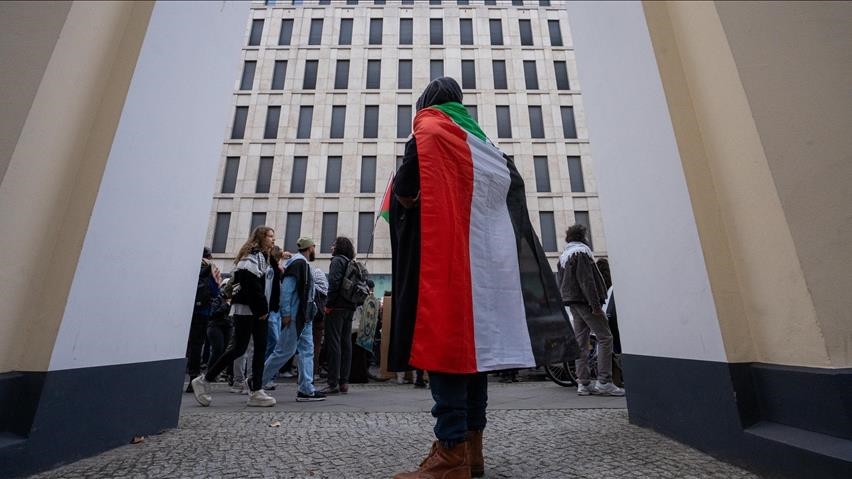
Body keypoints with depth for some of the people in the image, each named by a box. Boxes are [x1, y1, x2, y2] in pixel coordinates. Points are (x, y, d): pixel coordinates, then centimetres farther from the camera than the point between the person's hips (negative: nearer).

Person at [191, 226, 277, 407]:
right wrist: (262, 309, -16)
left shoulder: (264, 257, 20)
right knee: (239, 347, -5)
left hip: (258, 311, 9)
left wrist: (264, 309, 8)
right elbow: (252, 286, -19)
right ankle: (204, 380, 13)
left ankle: (256, 391, 7)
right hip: (246, 309, -9)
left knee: (261, 348, 4)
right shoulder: (253, 255, -9)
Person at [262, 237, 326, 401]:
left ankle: (306, 389, 10)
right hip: (295, 316, -10)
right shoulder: (298, 262, -11)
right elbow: (286, 288, -19)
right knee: (284, 351, -2)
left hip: (304, 317, 10)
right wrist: (285, 313, -22)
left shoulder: (303, 264, 18)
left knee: (307, 351, 7)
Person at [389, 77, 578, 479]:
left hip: (442, 254, -7)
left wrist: (402, 196, 8)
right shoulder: (482, 141, 25)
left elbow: (405, 192, -12)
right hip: (484, 255, 7)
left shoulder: (428, 130, 5)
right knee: (473, 339, 6)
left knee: (443, 339, -9)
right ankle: (471, 446, 13)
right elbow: (507, 191, 21)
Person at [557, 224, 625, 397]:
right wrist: (595, 304, -18)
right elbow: (587, 280, -17)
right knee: (605, 337, -5)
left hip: (573, 303, 9)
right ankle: (603, 381, -8)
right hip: (584, 301, -9)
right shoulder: (581, 251, -8)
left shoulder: (563, 256, 20)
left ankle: (583, 383, 10)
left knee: (581, 341, 8)